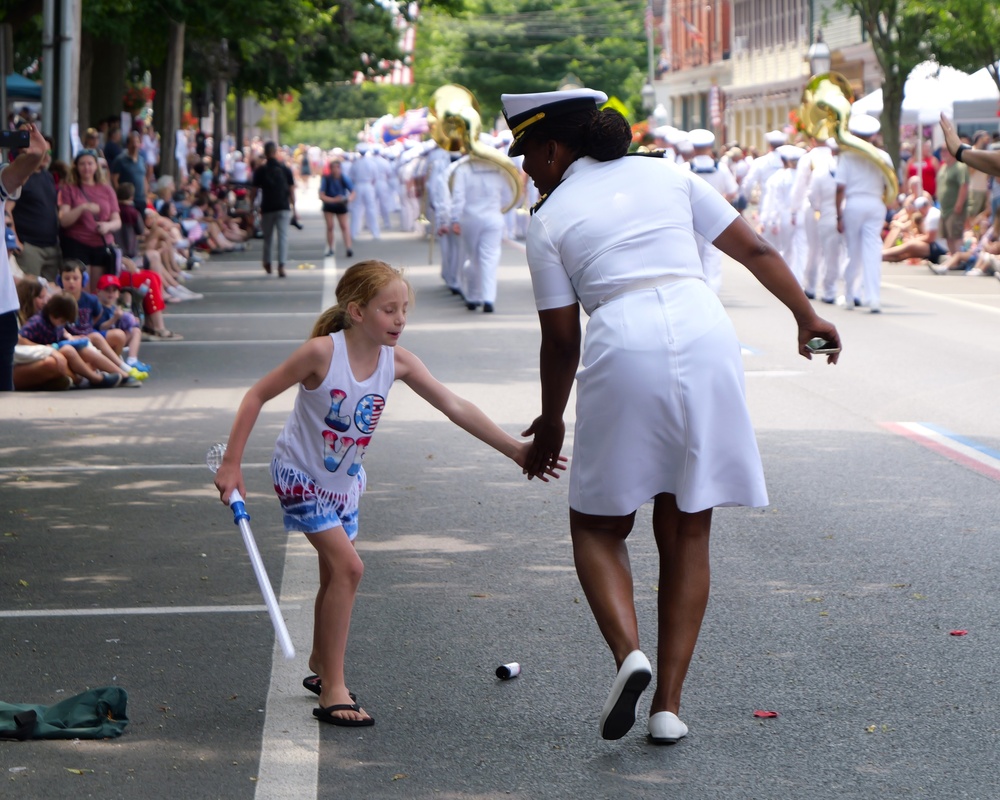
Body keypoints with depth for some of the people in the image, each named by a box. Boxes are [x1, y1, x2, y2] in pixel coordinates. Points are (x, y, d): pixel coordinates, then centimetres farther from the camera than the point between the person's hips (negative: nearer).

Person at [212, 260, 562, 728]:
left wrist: (514, 449, -16)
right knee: (347, 567, -17)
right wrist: (231, 464, -19)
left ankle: (320, 668, 40)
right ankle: (332, 691, -11)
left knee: (335, 575, 17)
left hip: (345, 479, 6)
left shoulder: (396, 362, -13)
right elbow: (258, 396, -19)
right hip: (300, 475, -6)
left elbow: (455, 407, -12)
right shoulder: (322, 353, -27)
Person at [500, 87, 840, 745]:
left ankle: (629, 652, -12)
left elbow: (561, 339, 9)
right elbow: (755, 250, 16)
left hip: (625, 352, -3)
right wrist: (807, 316, 28)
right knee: (687, 532, 13)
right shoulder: (669, 176, 18)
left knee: (598, 525, 14)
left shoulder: (550, 218, 9)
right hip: (706, 339, 3)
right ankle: (669, 703, 10)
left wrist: (550, 424, 22)